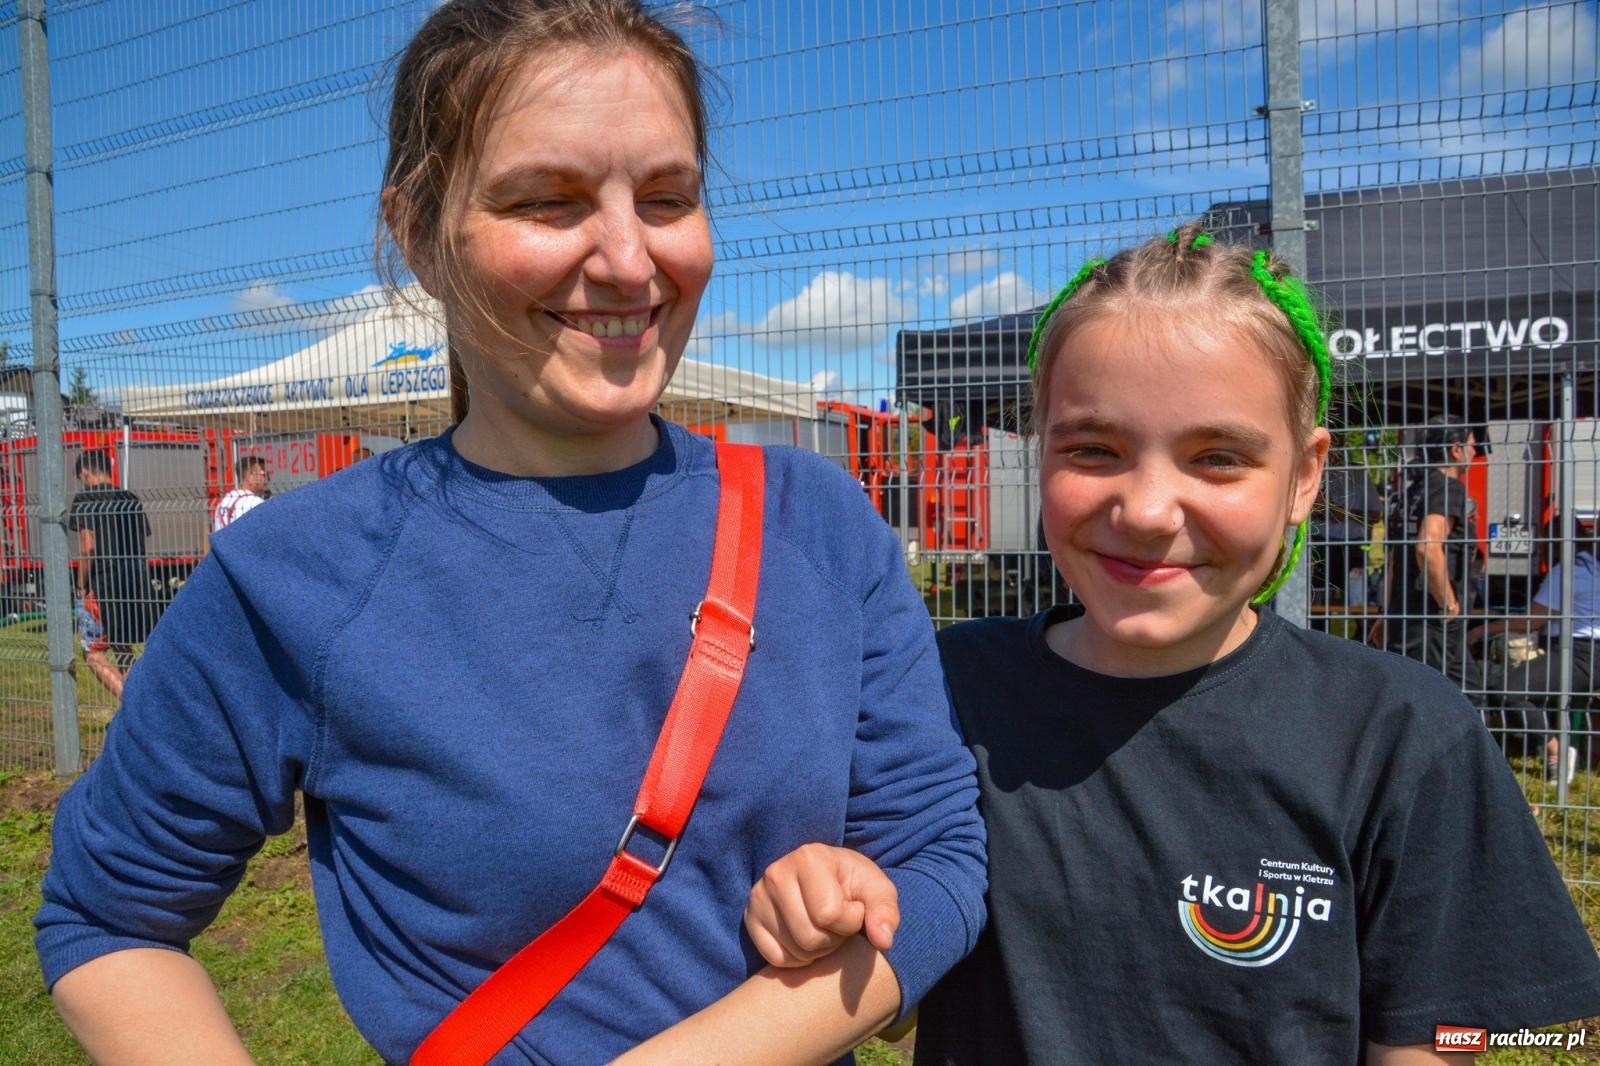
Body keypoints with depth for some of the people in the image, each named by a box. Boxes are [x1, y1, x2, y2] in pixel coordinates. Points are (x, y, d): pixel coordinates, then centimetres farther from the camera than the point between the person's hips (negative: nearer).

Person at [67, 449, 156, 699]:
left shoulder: (84, 501, -4)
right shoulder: (131, 500, 13)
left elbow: (88, 548, -13)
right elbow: (142, 545, 10)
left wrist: (82, 586, -4)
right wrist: (137, 580, 15)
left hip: (103, 586, -6)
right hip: (138, 584, 6)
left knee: (94, 652, 4)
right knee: (123, 651, 19)